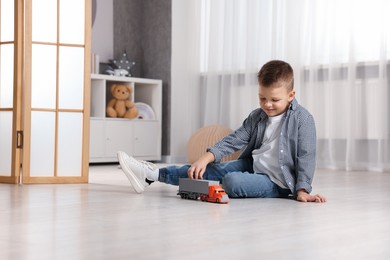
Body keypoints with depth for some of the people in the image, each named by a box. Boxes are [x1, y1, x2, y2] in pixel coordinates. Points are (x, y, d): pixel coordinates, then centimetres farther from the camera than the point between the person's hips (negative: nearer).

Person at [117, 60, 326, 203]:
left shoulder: (302, 119, -13)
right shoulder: (257, 117, 4)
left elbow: (306, 157, -15)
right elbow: (233, 140, -2)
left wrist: (302, 190, -23)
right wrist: (206, 158, -16)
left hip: (277, 182, -7)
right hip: (253, 166, 7)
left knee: (232, 182, -26)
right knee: (210, 170, -6)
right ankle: (153, 175, -4)